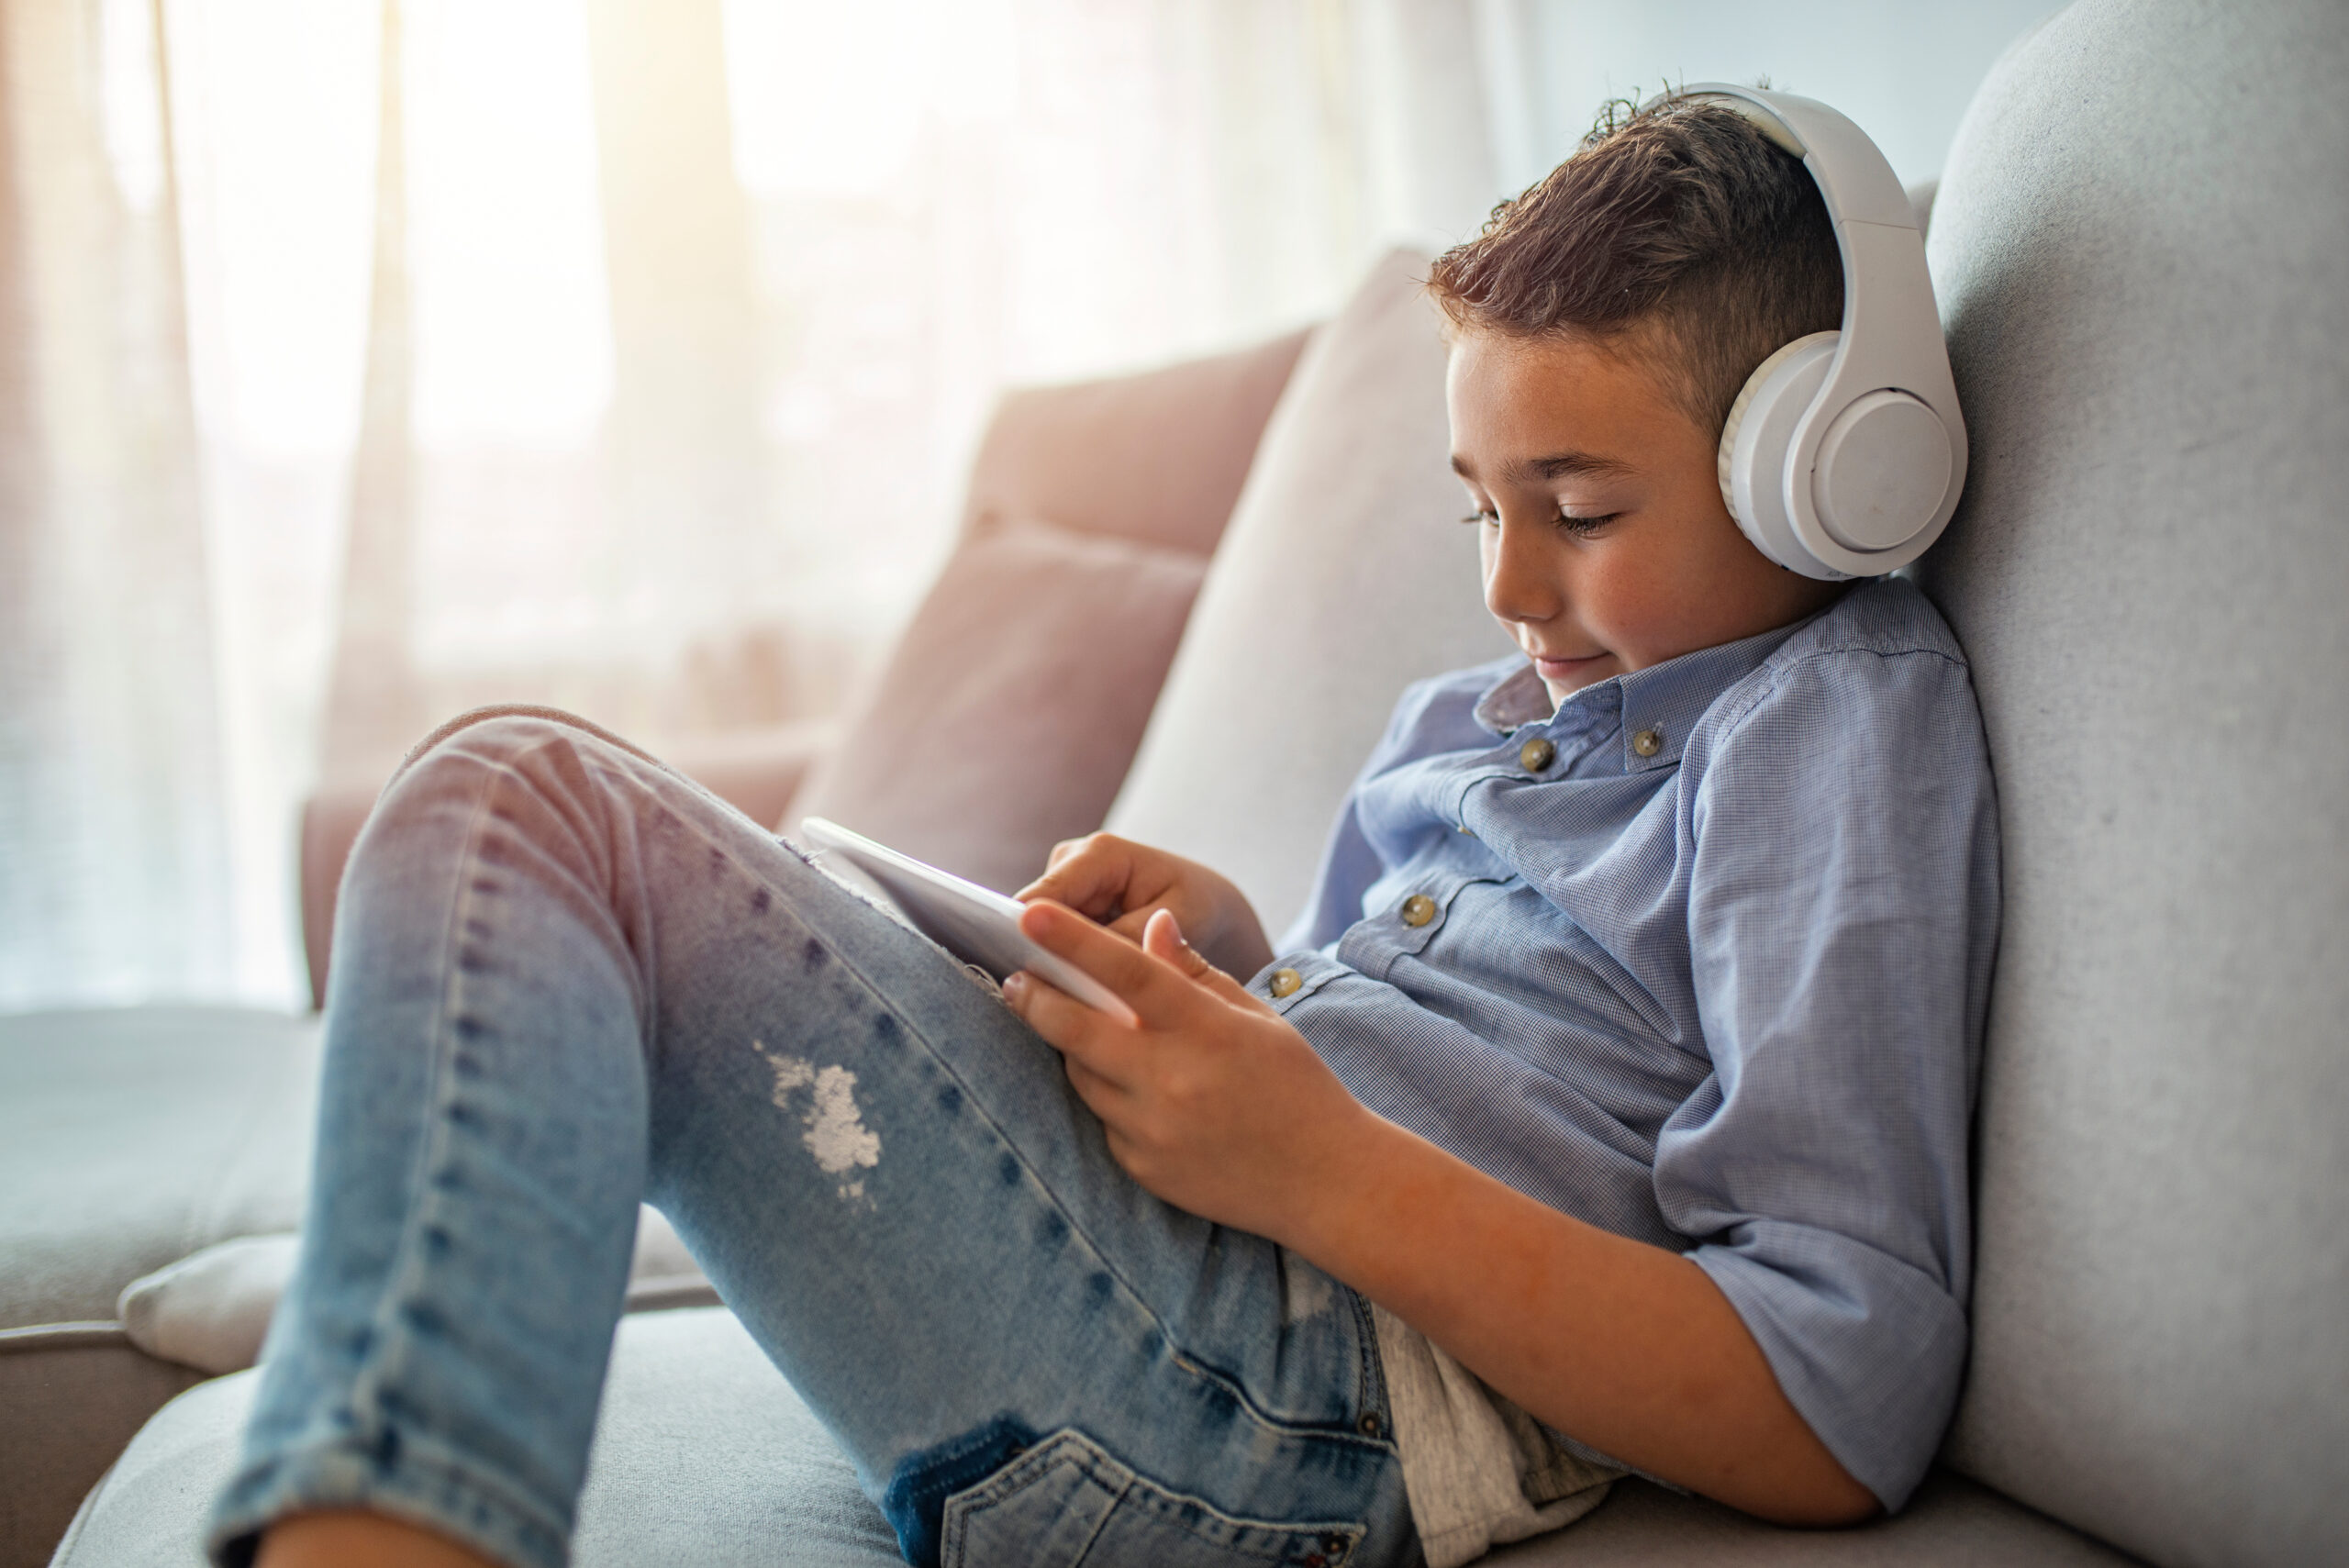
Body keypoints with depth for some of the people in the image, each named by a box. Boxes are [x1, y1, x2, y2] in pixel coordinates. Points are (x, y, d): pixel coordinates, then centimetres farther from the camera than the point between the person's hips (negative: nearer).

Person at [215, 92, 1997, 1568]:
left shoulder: (1853, 720, -3)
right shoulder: (1485, 716, 22)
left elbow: (1841, 1423, -14)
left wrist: (1323, 1165, -20)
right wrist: (1227, 956, 7)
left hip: (1295, 1378, -9)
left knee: (517, 797, -18)